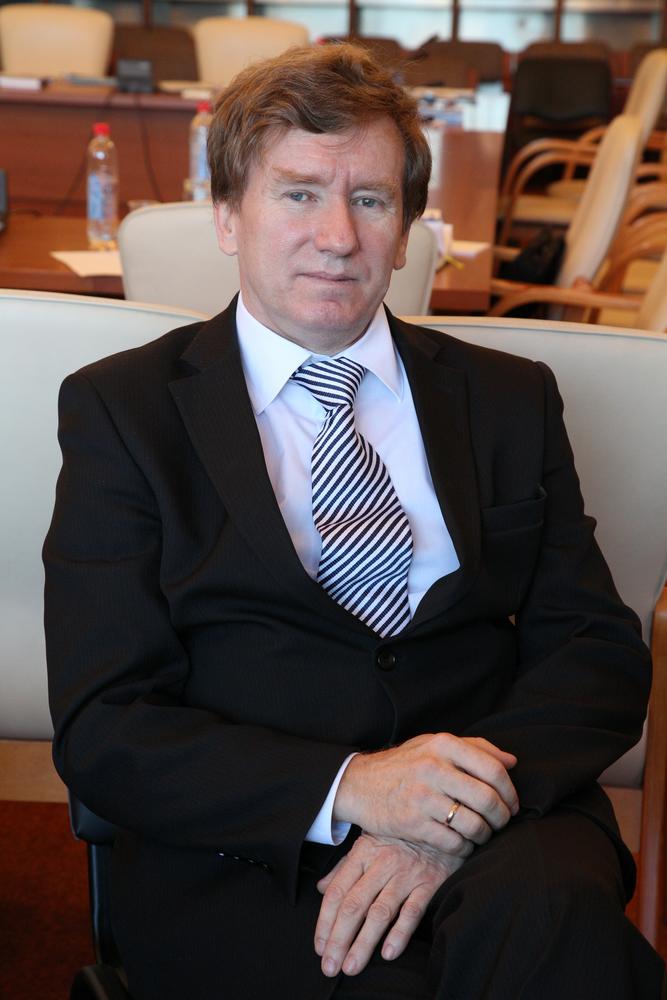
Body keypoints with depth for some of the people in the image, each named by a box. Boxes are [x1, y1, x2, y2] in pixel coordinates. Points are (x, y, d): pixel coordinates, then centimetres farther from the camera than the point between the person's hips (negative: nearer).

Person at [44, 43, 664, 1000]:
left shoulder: (511, 400, 14)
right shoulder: (122, 409, 6)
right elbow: (101, 727, -2)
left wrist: (461, 816, -14)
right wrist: (348, 788, -18)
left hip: (501, 830, 3)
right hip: (243, 860, -2)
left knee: (549, 913, -31)